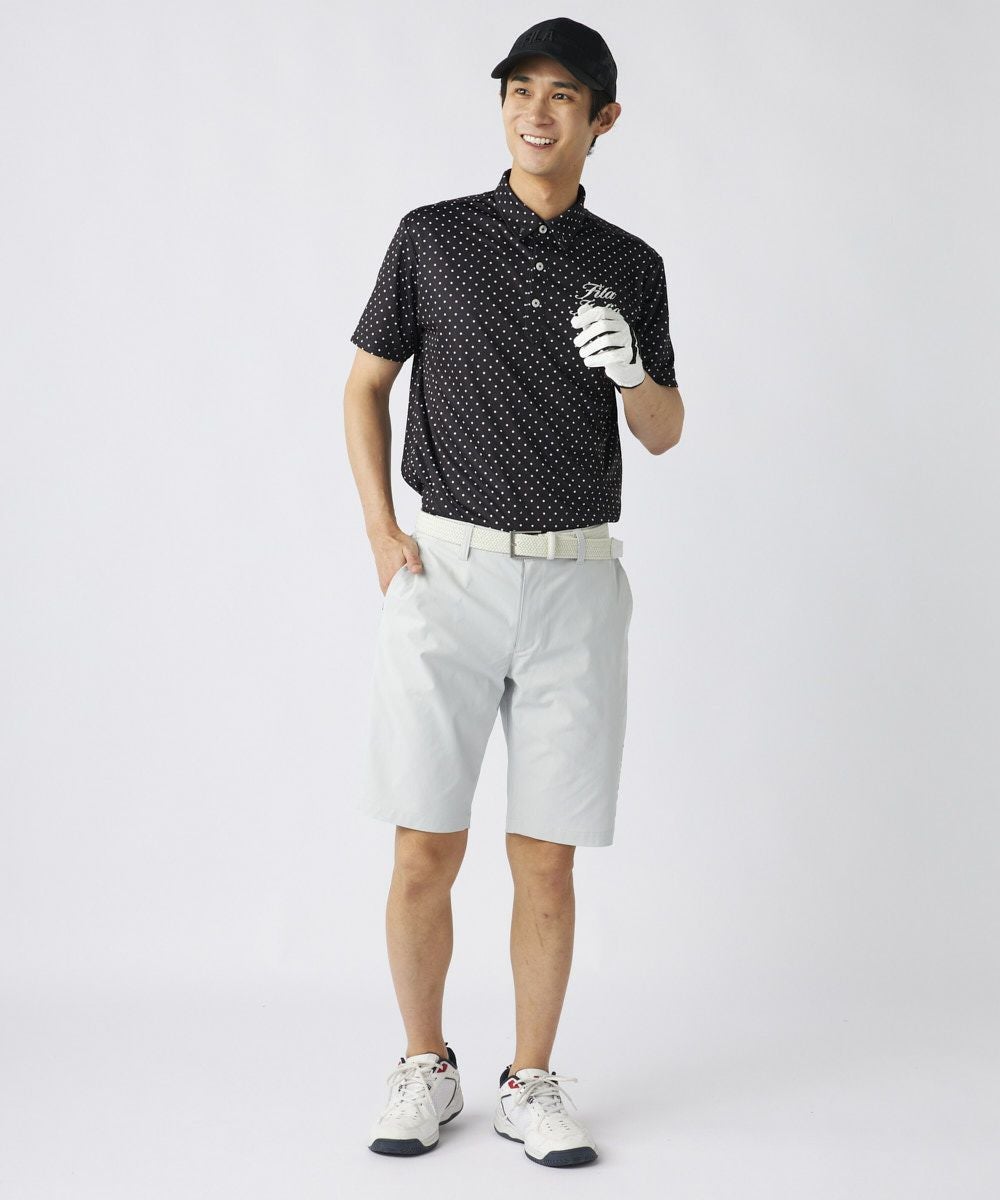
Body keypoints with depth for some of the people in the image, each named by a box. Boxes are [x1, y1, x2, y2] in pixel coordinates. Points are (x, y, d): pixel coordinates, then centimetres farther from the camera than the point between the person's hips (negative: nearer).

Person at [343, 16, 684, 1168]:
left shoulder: (629, 266, 9)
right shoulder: (432, 238, 5)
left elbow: (664, 435, 12)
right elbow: (365, 383, 11)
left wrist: (632, 372, -11)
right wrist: (381, 532, -2)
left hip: (573, 579, 1)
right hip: (444, 569, -1)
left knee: (546, 856, 3)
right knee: (425, 850, -1)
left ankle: (530, 1084, 17)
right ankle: (424, 1068, 18)